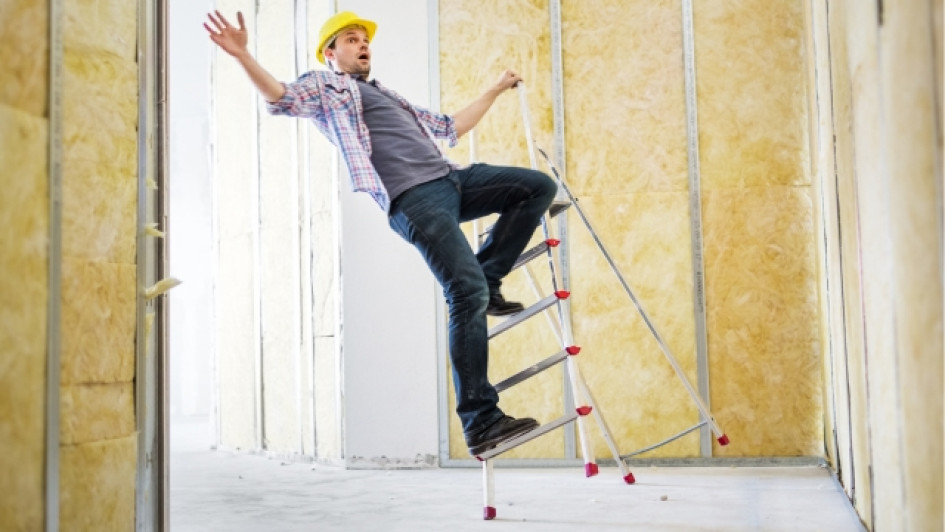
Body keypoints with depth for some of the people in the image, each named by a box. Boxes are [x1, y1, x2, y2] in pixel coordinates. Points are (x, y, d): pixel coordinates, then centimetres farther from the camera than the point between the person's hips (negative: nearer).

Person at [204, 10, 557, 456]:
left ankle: (486, 280, 4)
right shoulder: (324, 86, 14)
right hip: (413, 198, -8)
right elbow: (282, 99, -8)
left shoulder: (388, 97, 35)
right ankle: (480, 422, -20)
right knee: (467, 291, -21)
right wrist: (244, 57, -26)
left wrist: (496, 89, 46)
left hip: (452, 179, 8)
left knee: (539, 187, 2)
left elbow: (450, 128, 42)